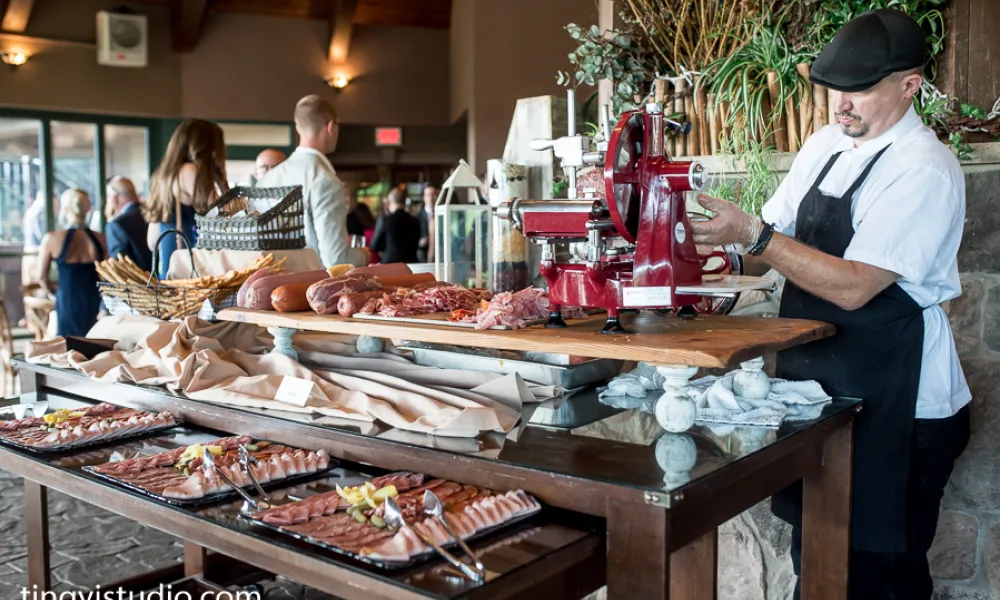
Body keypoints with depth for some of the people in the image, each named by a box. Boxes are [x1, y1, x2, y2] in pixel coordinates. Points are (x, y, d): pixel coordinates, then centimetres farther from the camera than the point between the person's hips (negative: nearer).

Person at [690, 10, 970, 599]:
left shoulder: (925, 171, -17)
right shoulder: (825, 145, 6)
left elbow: (852, 286, -24)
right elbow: (771, 251, 10)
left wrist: (753, 235, -27)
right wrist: (725, 246, -9)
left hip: (894, 399, -7)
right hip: (819, 383, 7)